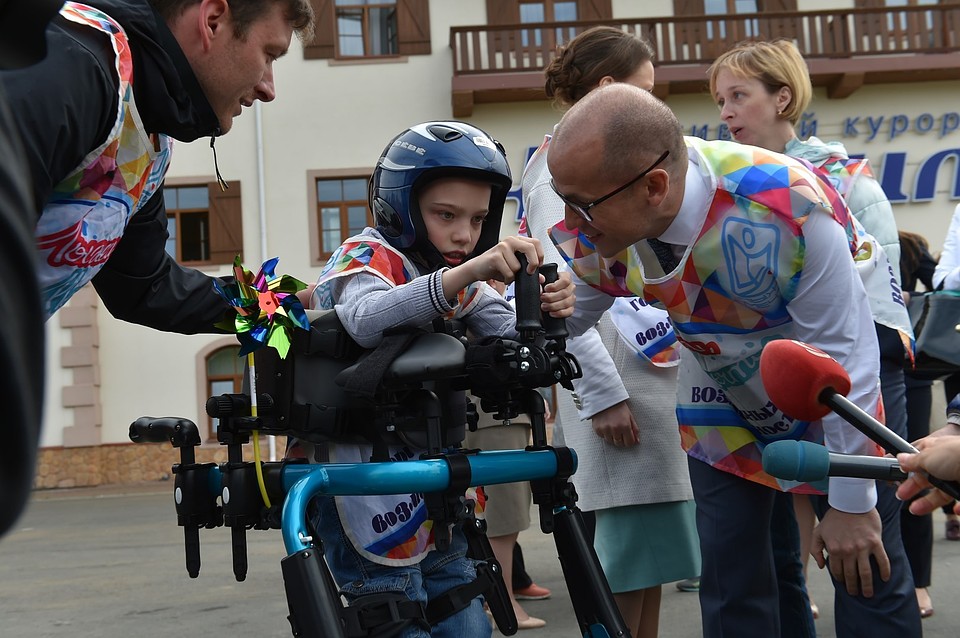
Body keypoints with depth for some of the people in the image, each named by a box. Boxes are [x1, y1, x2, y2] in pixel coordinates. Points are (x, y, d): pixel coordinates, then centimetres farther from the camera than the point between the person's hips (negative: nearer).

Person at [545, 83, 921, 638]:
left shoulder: (784, 209, -38)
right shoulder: (595, 230, -23)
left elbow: (847, 353, -27)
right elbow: (566, 318, -4)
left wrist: (852, 502, -18)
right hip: (722, 399, 4)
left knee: (867, 573, 1)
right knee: (732, 585, 4)